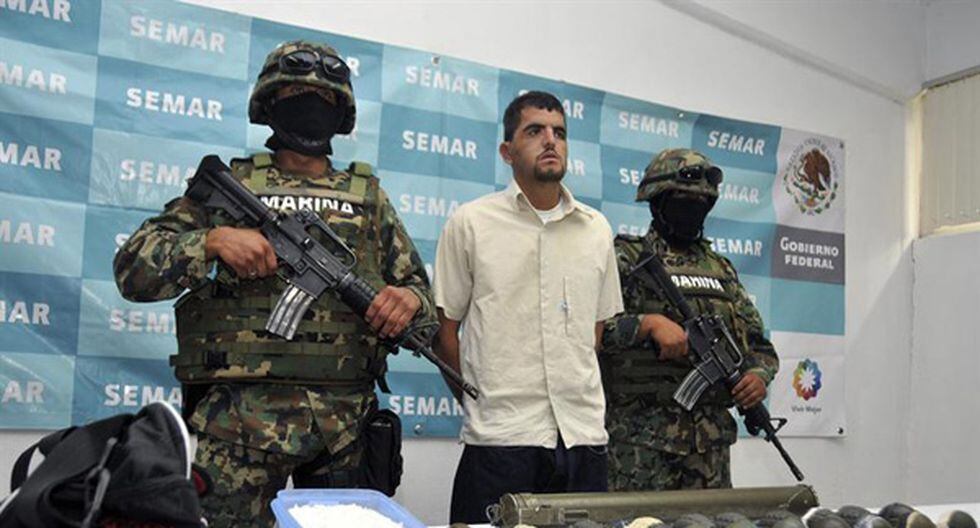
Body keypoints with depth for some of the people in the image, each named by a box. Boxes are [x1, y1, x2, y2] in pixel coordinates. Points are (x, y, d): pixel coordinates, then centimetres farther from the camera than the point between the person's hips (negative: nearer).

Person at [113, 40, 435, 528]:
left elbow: (419, 287, 15)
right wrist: (212, 240, -13)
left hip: (345, 419, 2)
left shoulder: (368, 196, 15)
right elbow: (134, 269, 5)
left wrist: (410, 298, -9)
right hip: (240, 416, -2)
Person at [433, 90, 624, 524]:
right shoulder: (470, 223, 1)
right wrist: (484, 398, 3)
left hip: (584, 436, 4)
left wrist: (578, 393, 11)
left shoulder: (597, 229, 11)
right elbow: (445, 328, 3)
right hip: (500, 439, -3)